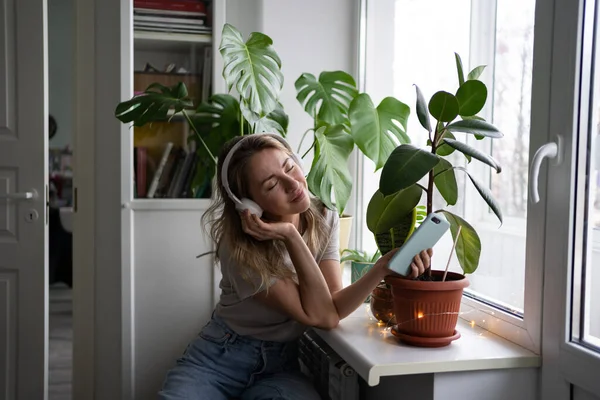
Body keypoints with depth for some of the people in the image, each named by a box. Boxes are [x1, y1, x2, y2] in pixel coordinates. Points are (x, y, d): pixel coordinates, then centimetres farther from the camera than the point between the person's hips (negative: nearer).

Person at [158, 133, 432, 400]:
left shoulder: (324, 220, -6)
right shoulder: (239, 248, -21)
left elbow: (334, 308, -16)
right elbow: (321, 317, -22)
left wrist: (384, 267, -31)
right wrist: (291, 237, -28)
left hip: (280, 364, 3)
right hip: (219, 357, -2)